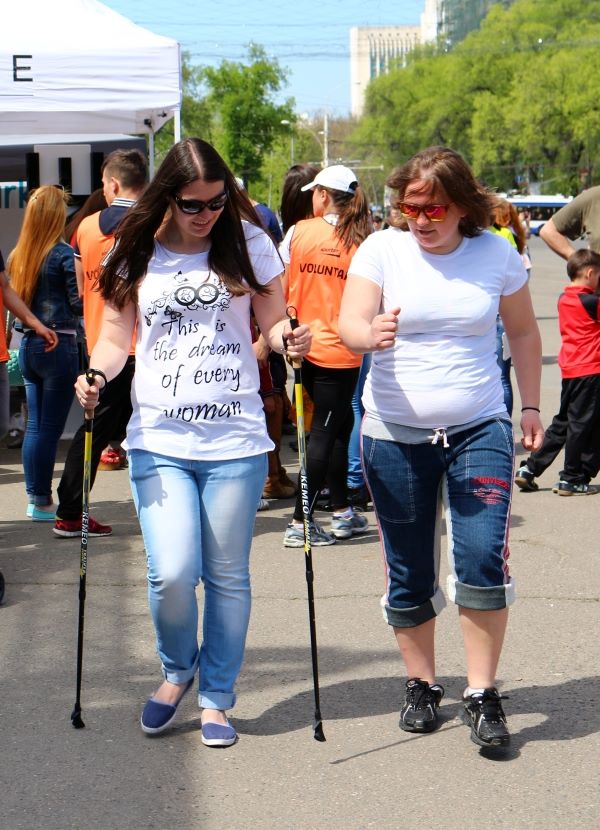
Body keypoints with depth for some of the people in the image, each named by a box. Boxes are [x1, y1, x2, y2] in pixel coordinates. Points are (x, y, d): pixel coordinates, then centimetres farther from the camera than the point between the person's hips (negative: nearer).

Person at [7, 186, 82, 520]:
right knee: (51, 427, -1)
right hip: (58, 344, -6)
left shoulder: (17, 255, 7)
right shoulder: (64, 255, -12)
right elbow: (78, 304, -12)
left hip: (27, 344, 7)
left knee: (35, 425, 13)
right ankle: (42, 501, 2)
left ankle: (34, 496, 17)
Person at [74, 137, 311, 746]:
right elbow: (116, 336, 9)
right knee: (172, 572, -10)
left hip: (235, 442, 0)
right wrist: (97, 375, -12)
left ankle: (216, 698, 23)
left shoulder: (248, 243, 2)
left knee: (226, 576, 6)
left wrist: (289, 338, -16)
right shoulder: (136, 253, 3)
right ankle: (177, 670, 20)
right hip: (158, 439, 0)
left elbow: (272, 321, 7)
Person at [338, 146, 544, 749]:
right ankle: (421, 685, 27)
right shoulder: (382, 250, -3)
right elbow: (348, 324, -14)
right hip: (395, 434, 1)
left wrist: (531, 406, 12)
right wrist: (371, 332, -37)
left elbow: (523, 331, 13)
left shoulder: (496, 255, 0)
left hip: (479, 431, 0)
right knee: (408, 575, 8)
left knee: (482, 559, -14)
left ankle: (482, 694, -2)